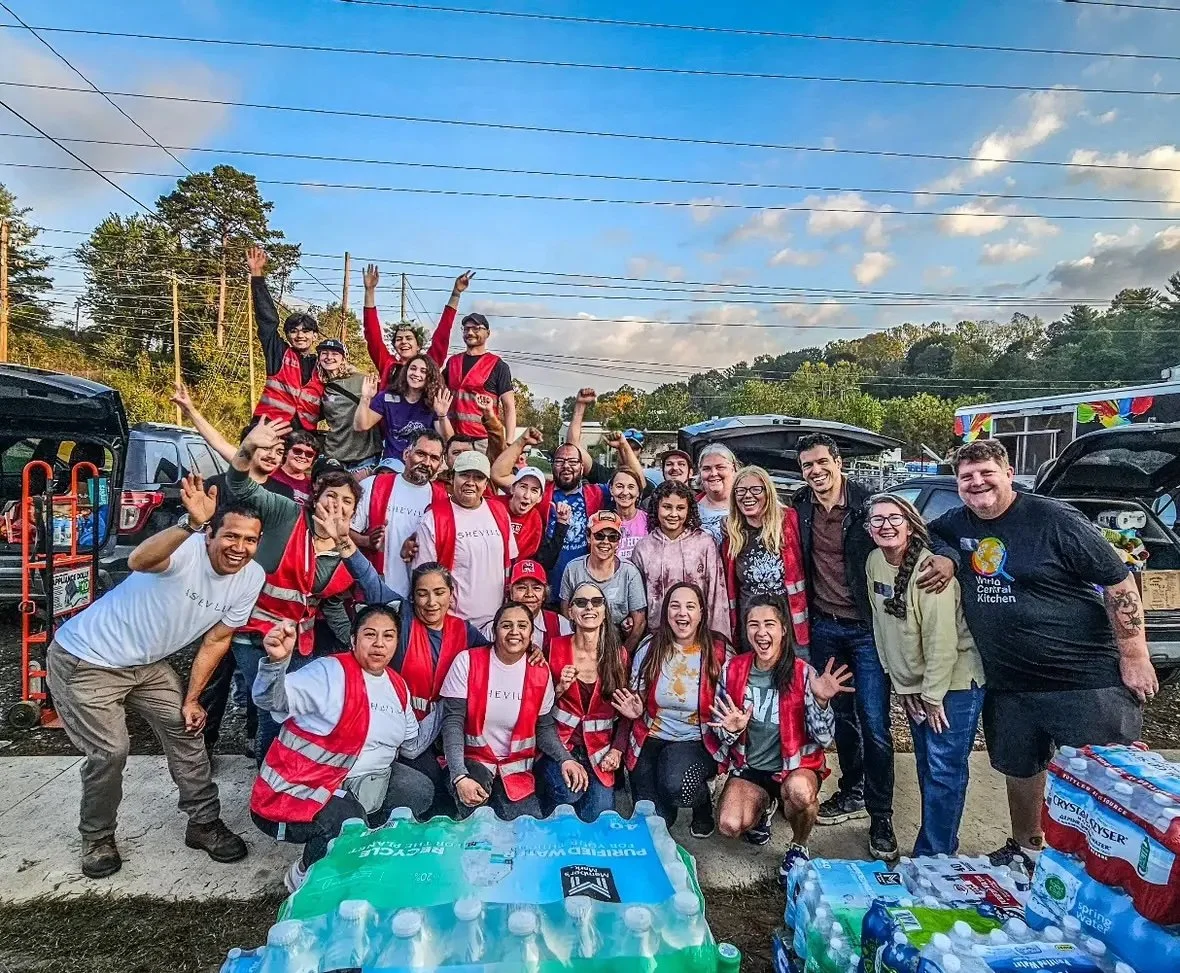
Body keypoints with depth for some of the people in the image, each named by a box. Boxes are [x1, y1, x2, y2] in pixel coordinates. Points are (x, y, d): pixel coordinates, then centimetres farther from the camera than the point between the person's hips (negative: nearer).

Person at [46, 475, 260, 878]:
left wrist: (191, 698, 3)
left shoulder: (251, 578, -11)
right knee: (110, 752, -8)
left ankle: (204, 823, 20)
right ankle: (97, 837, 20)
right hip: (85, 659, -6)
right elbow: (138, 562, -54)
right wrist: (192, 523, -69)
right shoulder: (185, 550, -29)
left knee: (186, 729, 4)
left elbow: (216, 640, 1)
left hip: (145, 663, 6)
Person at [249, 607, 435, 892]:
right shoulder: (330, 672, -18)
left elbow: (411, 744, 16)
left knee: (420, 791, 1)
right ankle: (304, 875, 4)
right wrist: (276, 660, -54)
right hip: (301, 789, -8)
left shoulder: (398, 687, 6)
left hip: (364, 782, 8)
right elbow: (272, 698, -35)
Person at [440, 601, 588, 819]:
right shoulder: (467, 662, -10)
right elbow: (452, 722, -12)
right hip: (472, 759, -2)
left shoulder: (540, 673, -2)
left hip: (516, 767, 3)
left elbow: (544, 727, 7)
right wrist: (459, 776, -25)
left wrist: (564, 758, -14)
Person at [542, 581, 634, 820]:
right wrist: (560, 689, -17)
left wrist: (617, 750, -4)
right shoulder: (556, 648, -5)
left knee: (599, 814, -16)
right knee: (568, 794, -27)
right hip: (559, 743, -1)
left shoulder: (618, 654, 0)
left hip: (600, 750, 2)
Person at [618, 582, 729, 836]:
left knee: (675, 786, -31)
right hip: (651, 739, 2)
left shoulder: (718, 652, -8)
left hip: (697, 742, -1)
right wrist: (633, 711, -14)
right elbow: (635, 698, 8)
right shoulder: (650, 647, -4)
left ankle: (703, 803, 6)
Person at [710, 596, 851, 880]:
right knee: (730, 825, -21)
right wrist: (731, 729, -22)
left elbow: (823, 739, -14)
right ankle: (764, 806, 17)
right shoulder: (732, 670, -8)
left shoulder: (803, 674, -16)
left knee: (800, 791, -36)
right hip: (748, 767, 3)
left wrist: (820, 701, -32)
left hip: (795, 765, -2)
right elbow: (720, 731, 2)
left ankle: (798, 847, -1)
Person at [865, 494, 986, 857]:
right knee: (927, 767, 17)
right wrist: (901, 684, 5)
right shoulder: (874, 563, -1)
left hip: (954, 681, -7)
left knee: (944, 770, -4)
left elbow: (941, 639, -22)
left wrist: (934, 695, -16)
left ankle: (933, 857, 8)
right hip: (913, 684, 7)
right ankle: (937, 847, 31)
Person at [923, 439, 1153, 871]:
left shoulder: (1054, 520, -14)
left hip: (1086, 681, -5)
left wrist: (1134, 657, -10)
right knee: (1019, 770, 20)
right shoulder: (957, 524, 2)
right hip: (1008, 685, 6)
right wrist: (945, 560, -3)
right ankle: (1025, 847, 42)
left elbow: (1118, 582, -10)